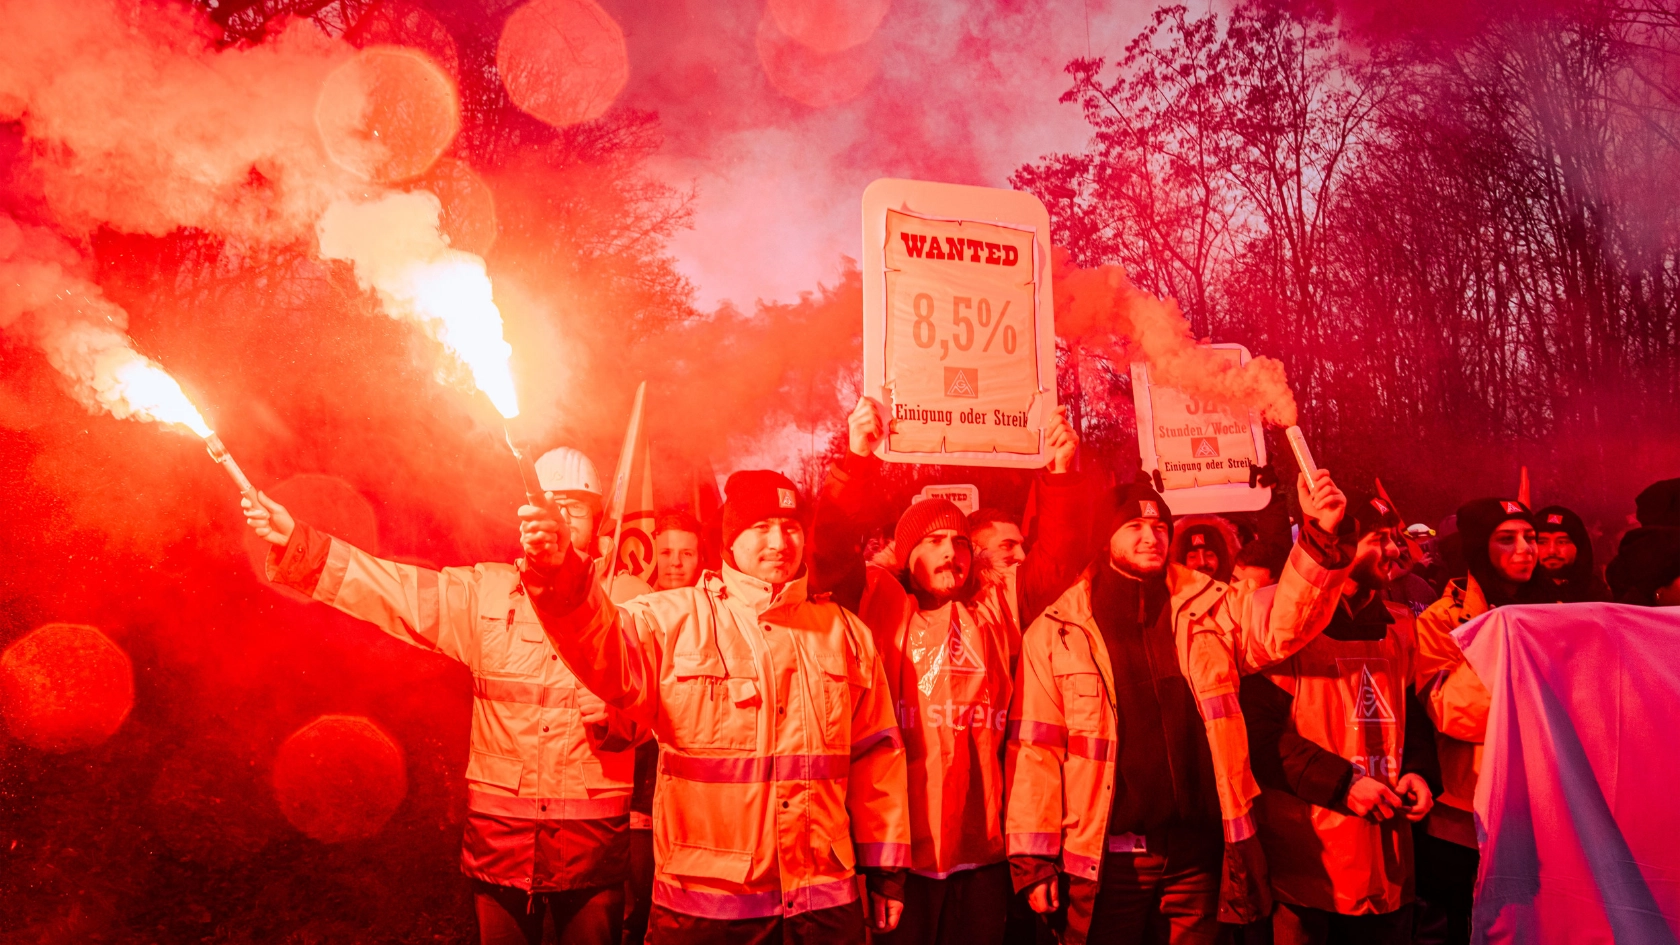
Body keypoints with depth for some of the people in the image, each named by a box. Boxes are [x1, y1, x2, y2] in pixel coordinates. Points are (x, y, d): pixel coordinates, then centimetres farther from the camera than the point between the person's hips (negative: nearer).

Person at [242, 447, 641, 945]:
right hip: (500, 833, 2)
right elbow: (395, 588, 0)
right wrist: (296, 542, -8)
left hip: (594, 836, -1)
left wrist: (613, 715, -19)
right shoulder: (486, 594, 6)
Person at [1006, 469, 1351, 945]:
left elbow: (1283, 623, -8)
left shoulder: (1209, 608, 6)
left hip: (1197, 852, 2)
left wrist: (1319, 538, -24)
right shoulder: (1056, 632, -2)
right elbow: (1036, 749, -2)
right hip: (1108, 859, -2)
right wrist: (1033, 859, -4)